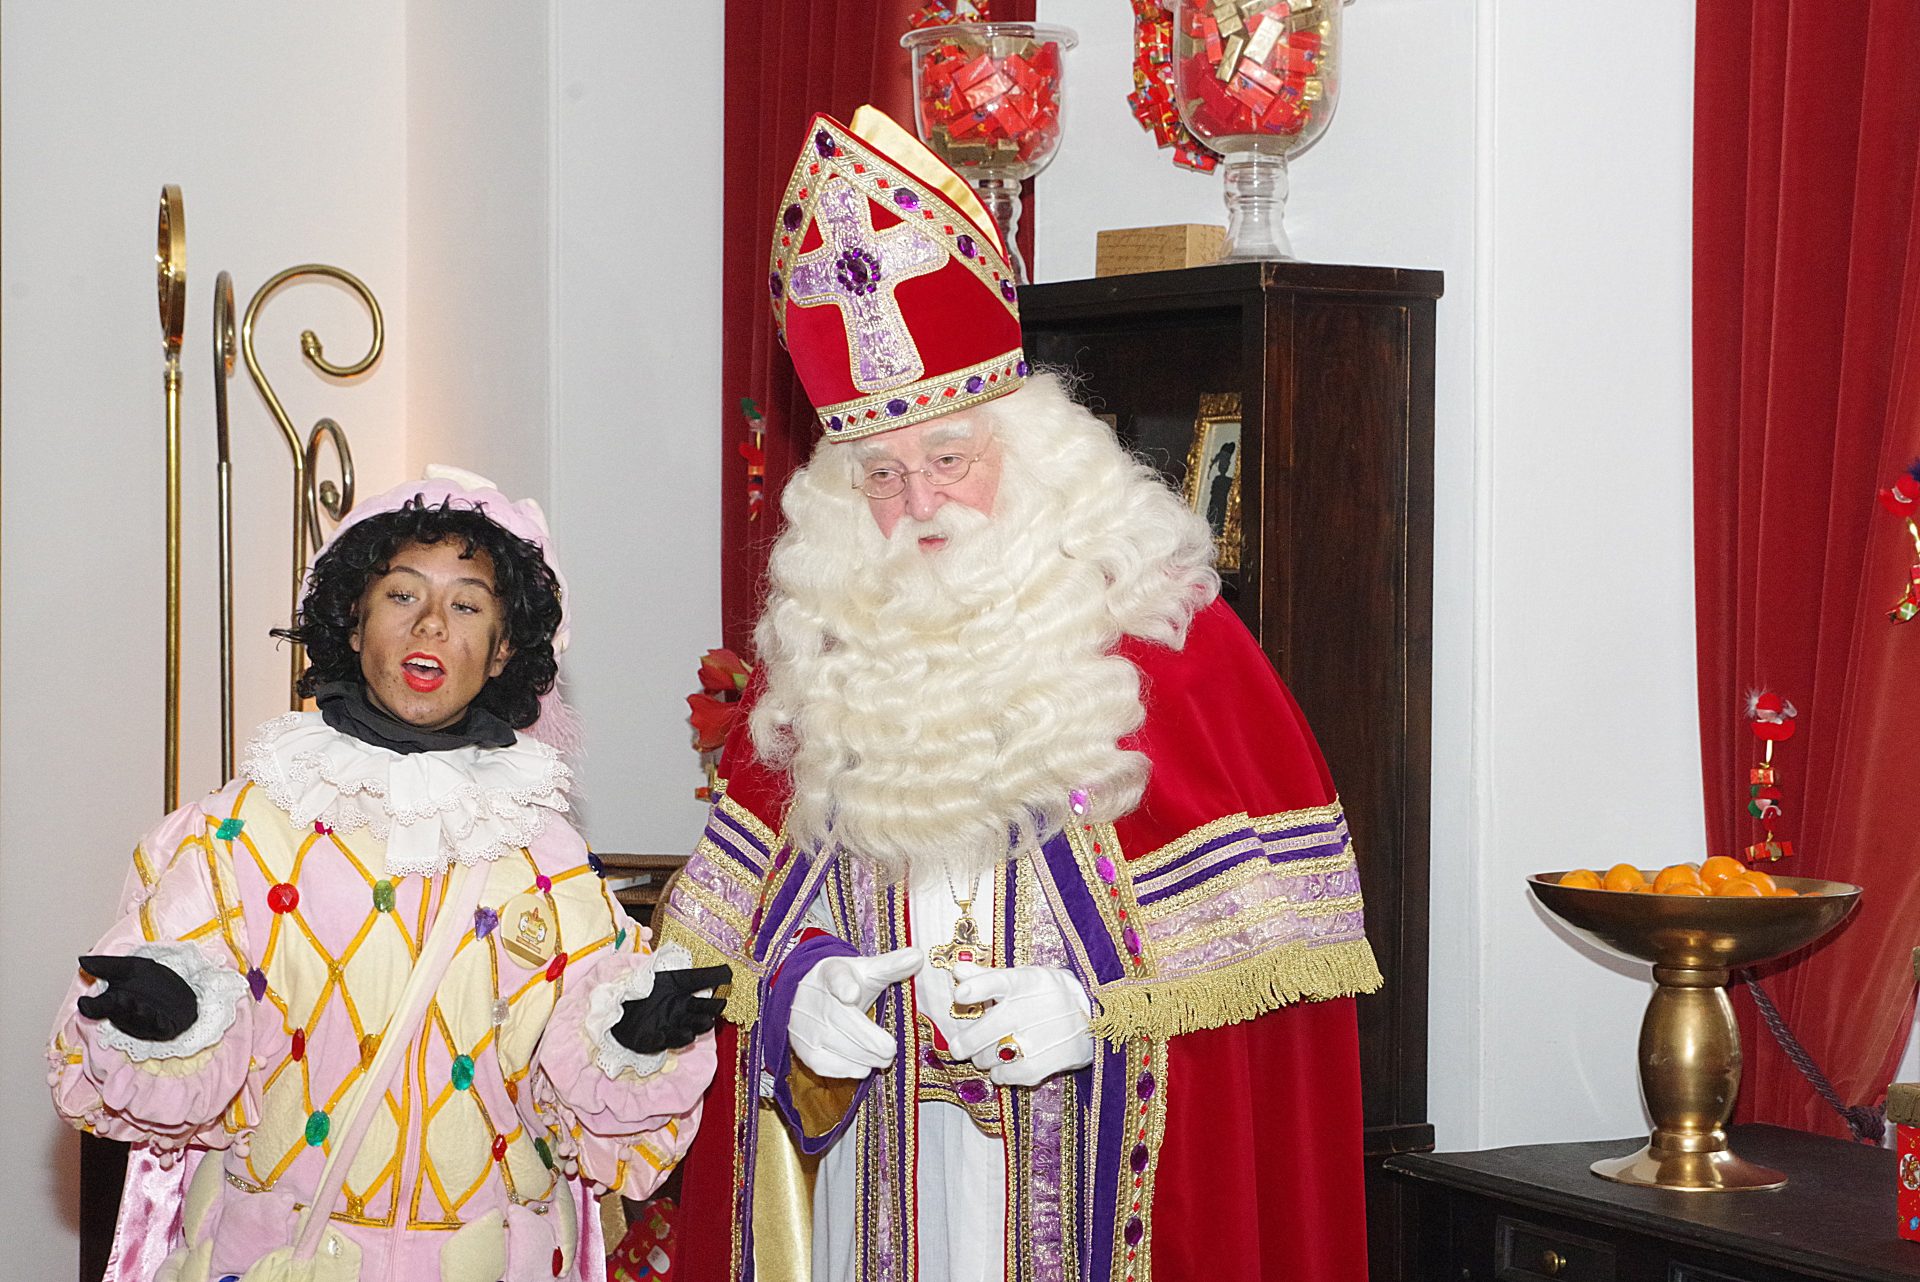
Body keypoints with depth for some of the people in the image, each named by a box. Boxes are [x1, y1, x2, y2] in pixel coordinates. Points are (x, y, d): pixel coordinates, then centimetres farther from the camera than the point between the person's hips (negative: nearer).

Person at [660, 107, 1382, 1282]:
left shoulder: (1166, 637, -5)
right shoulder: (818, 646, 8)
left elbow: (1268, 920, -7)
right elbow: (743, 900, 12)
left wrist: (1100, 1010, -16)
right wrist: (796, 987, -6)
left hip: (1079, 1176, -3)